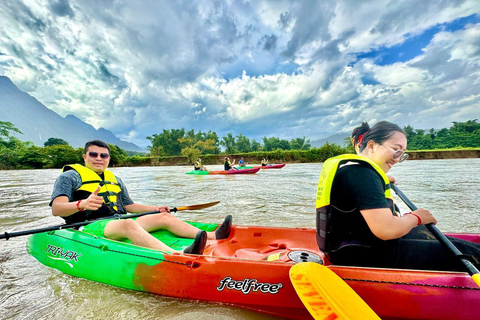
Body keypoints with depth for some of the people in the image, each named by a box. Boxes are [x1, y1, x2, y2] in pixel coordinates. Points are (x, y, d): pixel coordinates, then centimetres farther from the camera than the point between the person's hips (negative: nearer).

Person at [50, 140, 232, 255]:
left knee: (165, 217, -6)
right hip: (90, 226, -6)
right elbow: (56, 209, -11)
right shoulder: (70, 177, 3)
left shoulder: (115, 180, 21)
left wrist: (154, 209, 12)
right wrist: (81, 204, -33)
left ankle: (212, 236, -11)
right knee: (128, 224, -38)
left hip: (120, 222, 7)